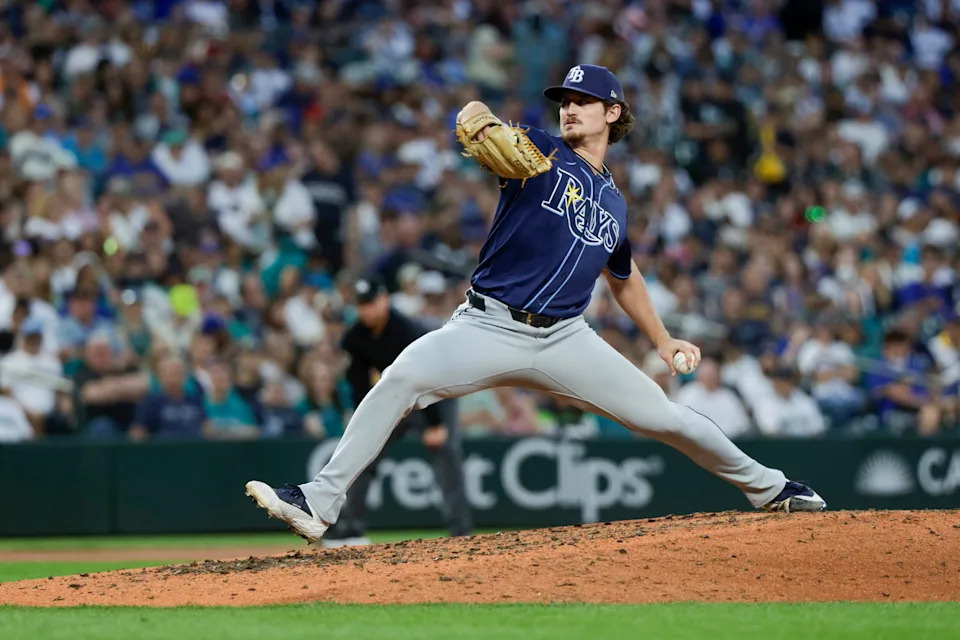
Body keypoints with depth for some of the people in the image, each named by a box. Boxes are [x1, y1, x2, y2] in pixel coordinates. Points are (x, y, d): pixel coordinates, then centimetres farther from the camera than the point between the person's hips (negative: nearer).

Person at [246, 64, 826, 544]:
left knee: (662, 415, -2)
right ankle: (320, 503, -26)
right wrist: (482, 125, -39)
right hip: (490, 328, -3)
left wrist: (663, 340, 25)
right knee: (405, 375, -28)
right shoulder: (540, 153, 3)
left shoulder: (614, 204, 17)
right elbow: (475, 117, -15)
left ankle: (767, 486, 22)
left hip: (565, 339, 3)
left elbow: (624, 278, 33)